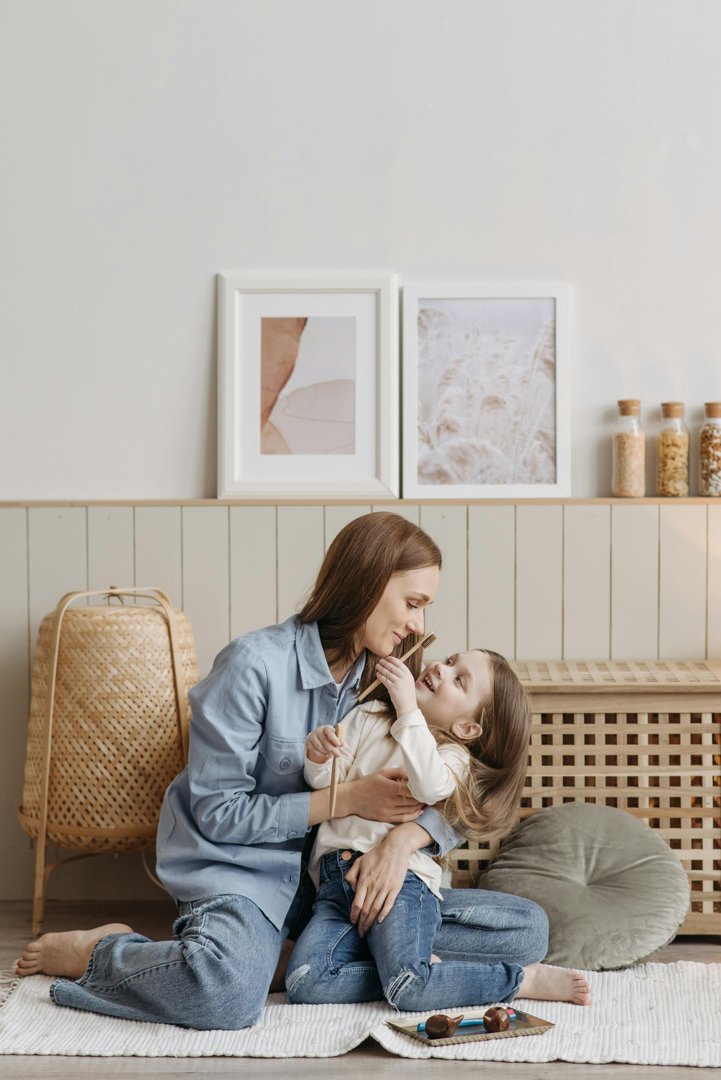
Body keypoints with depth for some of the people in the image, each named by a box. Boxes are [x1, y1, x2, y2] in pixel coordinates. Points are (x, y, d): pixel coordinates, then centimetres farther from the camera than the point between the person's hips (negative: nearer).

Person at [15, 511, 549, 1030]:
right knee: (230, 990, -41)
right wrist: (347, 799, -16)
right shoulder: (256, 664, -12)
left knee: (527, 930, -9)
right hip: (247, 869, -6)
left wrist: (405, 838, -20)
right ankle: (95, 952, -6)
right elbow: (218, 813, -12)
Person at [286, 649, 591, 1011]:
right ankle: (421, 967, -4)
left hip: (400, 877, -4)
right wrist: (318, 758, -15)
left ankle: (526, 979, -7)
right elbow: (328, 783, 9)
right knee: (304, 983, -20)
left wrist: (407, 706, -22)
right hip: (337, 880, 4)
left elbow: (430, 787, -20)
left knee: (409, 990, -28)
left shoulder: (454, 756, 5)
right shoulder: (368, 717, 17)